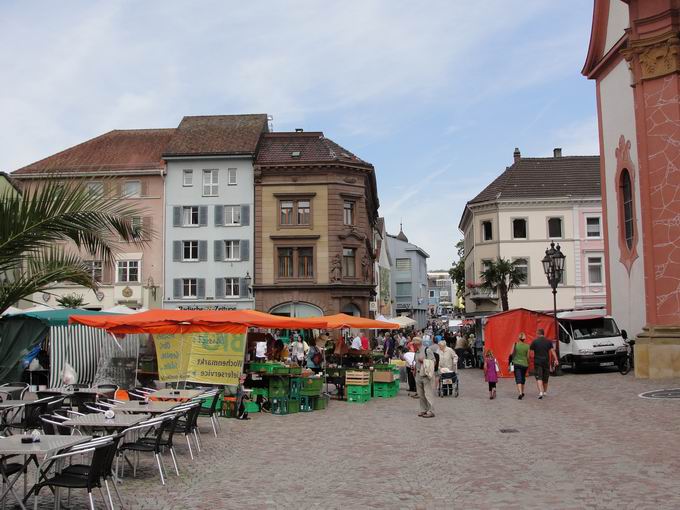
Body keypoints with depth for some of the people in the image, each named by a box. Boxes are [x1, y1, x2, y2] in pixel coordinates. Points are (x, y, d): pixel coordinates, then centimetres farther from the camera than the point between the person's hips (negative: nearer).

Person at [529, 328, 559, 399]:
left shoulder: (534, 341, -3)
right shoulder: (548, 341, 4)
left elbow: (530, 352, -3)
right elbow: (552, 351, -6)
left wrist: (531, 357, 15)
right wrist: (556, 360, -10)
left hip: (537, 362, -3)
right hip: (546, 362, 3)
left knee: (539, 378, -6)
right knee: (545, 378, 16)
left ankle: (541, 392, -22)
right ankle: (544, 392, 28)